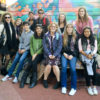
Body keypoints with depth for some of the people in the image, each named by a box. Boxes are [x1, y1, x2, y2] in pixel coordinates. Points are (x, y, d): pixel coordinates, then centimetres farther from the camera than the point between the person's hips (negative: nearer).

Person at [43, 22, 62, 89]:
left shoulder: (59, 36, 6)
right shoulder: (46, 36, 8)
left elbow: (60, 46, -1)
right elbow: (44, 46, 1)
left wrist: (54, 55, -13)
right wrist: (49, 54, -12)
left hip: (56, 54, 0)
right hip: (48, 54, 1)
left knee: (55, 65, -25)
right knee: (49, 65, -24)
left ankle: (58, 81, -8)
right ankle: (45, 80, -2)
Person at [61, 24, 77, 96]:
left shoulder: (75, 37, 10)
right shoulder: (63, 37, 13)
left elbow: (77, 48, 5)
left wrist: (72, 55, -8)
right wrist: (64, 53, -4)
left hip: (73, 54, -1)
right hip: (65, 54, 1)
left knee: (73, 68, -22)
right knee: (64, 67, -22)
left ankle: (74, 88, -14)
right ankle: (64, 86, -12)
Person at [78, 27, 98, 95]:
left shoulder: (94, 40, 17)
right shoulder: (80, 40, 11)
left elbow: (95, 49, 6)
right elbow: (80, 50, 1)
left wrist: (91, 55, -14)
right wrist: (87, 55, -14)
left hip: (92, 56, 2)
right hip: (84, 56, -1)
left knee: (93, 69, -22)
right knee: (87, 69, -24)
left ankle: (94, 87, -13)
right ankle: (89, 87, -15)